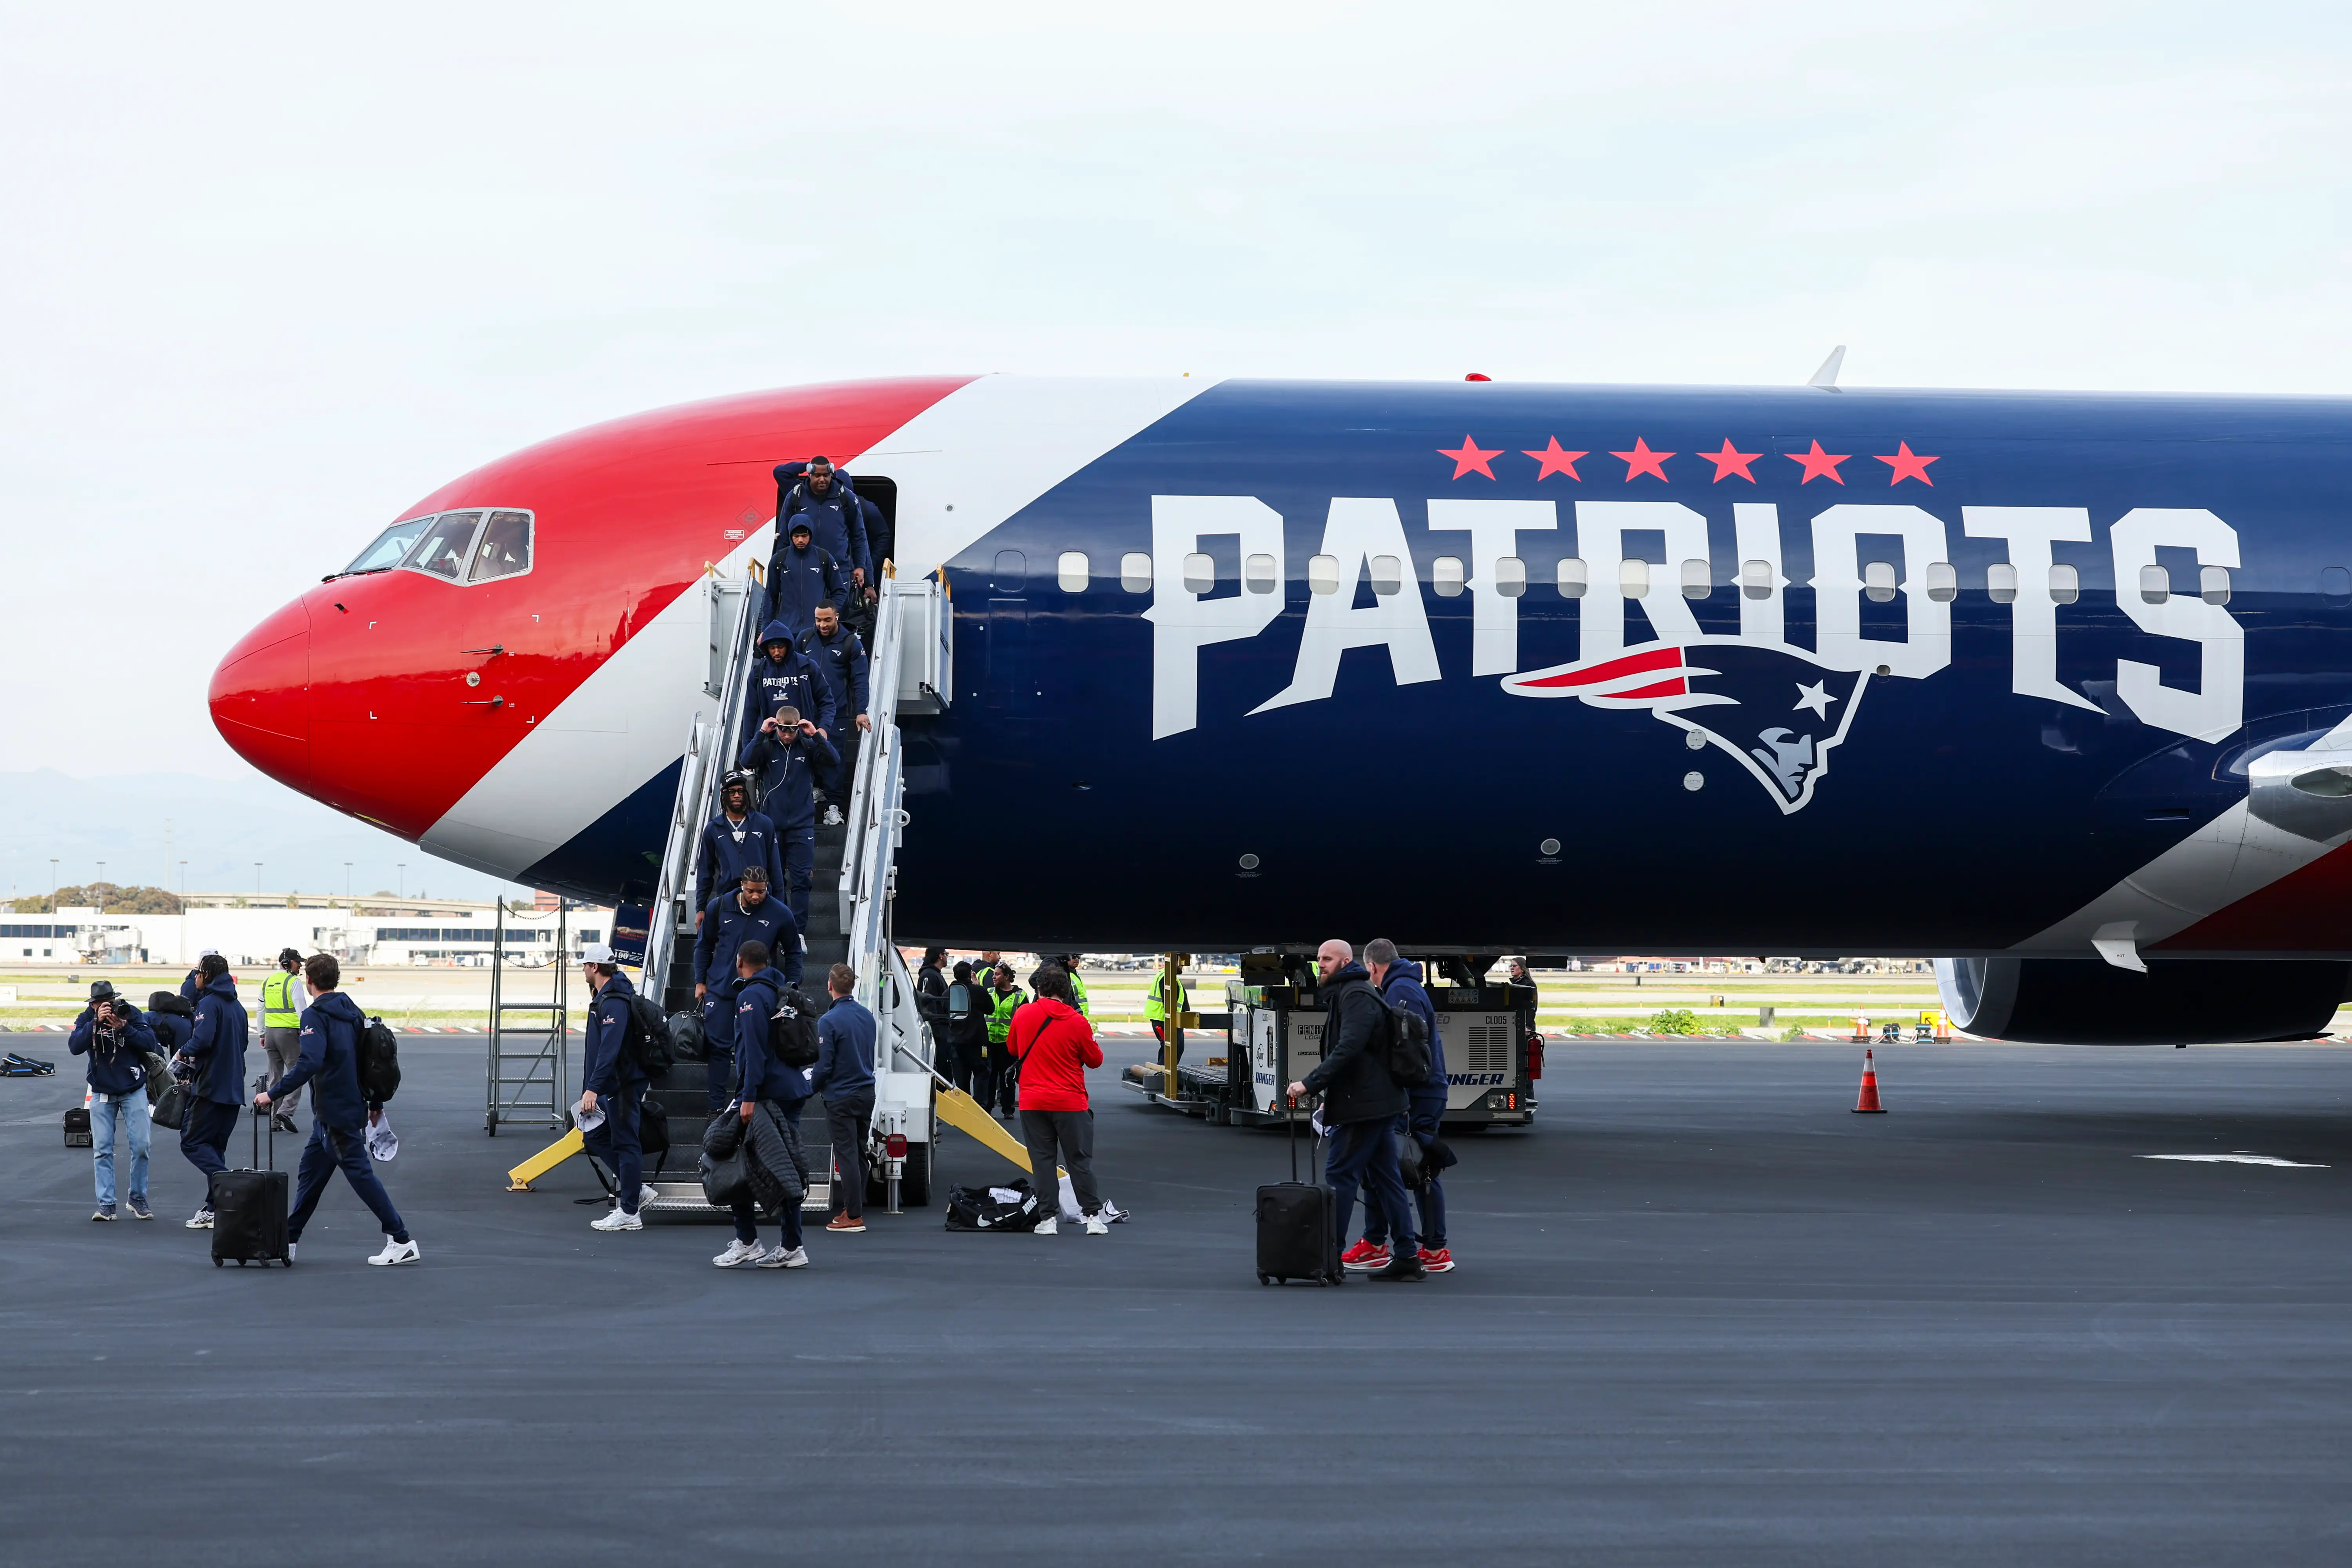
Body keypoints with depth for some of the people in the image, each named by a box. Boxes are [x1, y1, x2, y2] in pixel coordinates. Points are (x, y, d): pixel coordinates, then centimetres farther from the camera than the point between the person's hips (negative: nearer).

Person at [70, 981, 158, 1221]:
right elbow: (75, 1046, -21)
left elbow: (150, 1043, -14)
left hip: (133, 1090, 0)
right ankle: (106, 1204, 1)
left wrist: (124, 1028, -26)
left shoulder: (131, 1013, -7)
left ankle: (137, 1198, 12)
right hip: (102, 1093, 1)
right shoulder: (86, 1019, -5)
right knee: (102, 1150, -3)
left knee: (141, 1145, -5)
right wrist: (96, 1022, -30)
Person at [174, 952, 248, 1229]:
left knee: (192, 1143, -3)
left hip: (211, 1087, -8)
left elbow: (202, 1041, -25)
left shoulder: (209, 1003, -11)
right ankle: (215, 1208, 10)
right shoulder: (237, 1006, 16)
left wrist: (184, 1051, -4)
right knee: (216, 1147, 13)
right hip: (234, 1089, 8)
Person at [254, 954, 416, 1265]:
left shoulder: (315, 1016, -13)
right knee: (310, 1173, 14)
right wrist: (376, 1104, 25)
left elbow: (309, 1064, -26)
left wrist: (273, 1094, -24)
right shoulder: (353, 1012, 12)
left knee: (360, 1174, -6)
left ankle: (402, 1242, -6)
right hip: (354, 1108, 9)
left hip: (334, 1115, -9)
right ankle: (287, 1241, 20)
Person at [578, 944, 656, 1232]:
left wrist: (593, 1087, -31)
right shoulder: (605, 997, 14)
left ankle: (629, 1213, 0)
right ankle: (635, 1189, 19)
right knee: (594, 1137, 14)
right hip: (612, 1086, 11)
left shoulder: (614, 1003, -19)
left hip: (624, 1085, -11)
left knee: (625, 1143, -5)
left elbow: (610, 1049, -28)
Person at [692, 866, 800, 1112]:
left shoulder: (780, 914, -7)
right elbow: (704, 946, 10)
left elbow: (793, 953, 7)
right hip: (720, 989, 1)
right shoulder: (719, 907, -4)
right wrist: (700, 982, 8)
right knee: (718, 1047, 1)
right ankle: (717, 1105, 8)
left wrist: (792, 987, 1)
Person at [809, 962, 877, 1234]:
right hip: (867, 1094, 7)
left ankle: (853, 1216, -2)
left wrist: (811, 1088, 2)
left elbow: (824, 1065, -15)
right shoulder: (867, 1017, 5)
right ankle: (855, 1208, 20)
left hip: (841, 1098, -7)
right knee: (859, 1154, 14)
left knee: (847, 1156, -3)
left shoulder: (829, 1021, -17)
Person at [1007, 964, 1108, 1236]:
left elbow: (1013, 1049, 16)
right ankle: (1093, 1216, 6)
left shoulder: (1023, 1015, -2)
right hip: (1070, 1102, -1)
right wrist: (1090, 1041, 18)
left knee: (1042, 1160, 6)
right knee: (1080, 1160, 6)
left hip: (1032, 1101, 2)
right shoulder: (1077, 1022, -9)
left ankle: (1049, 1218, 4)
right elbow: (1095, 1060, 0)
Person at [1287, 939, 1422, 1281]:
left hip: (1364, 1104, -11)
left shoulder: (1356, 996, -13)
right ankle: (1408, 1256, 10)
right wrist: (1331, 1098, 24)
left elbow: (1348, 1049, -25)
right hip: (1380, 1102, 11)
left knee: (1340, 1175, -8)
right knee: (1383, 1177, 9)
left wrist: (1311, 1084, -27)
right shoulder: (1343, 994, 20)